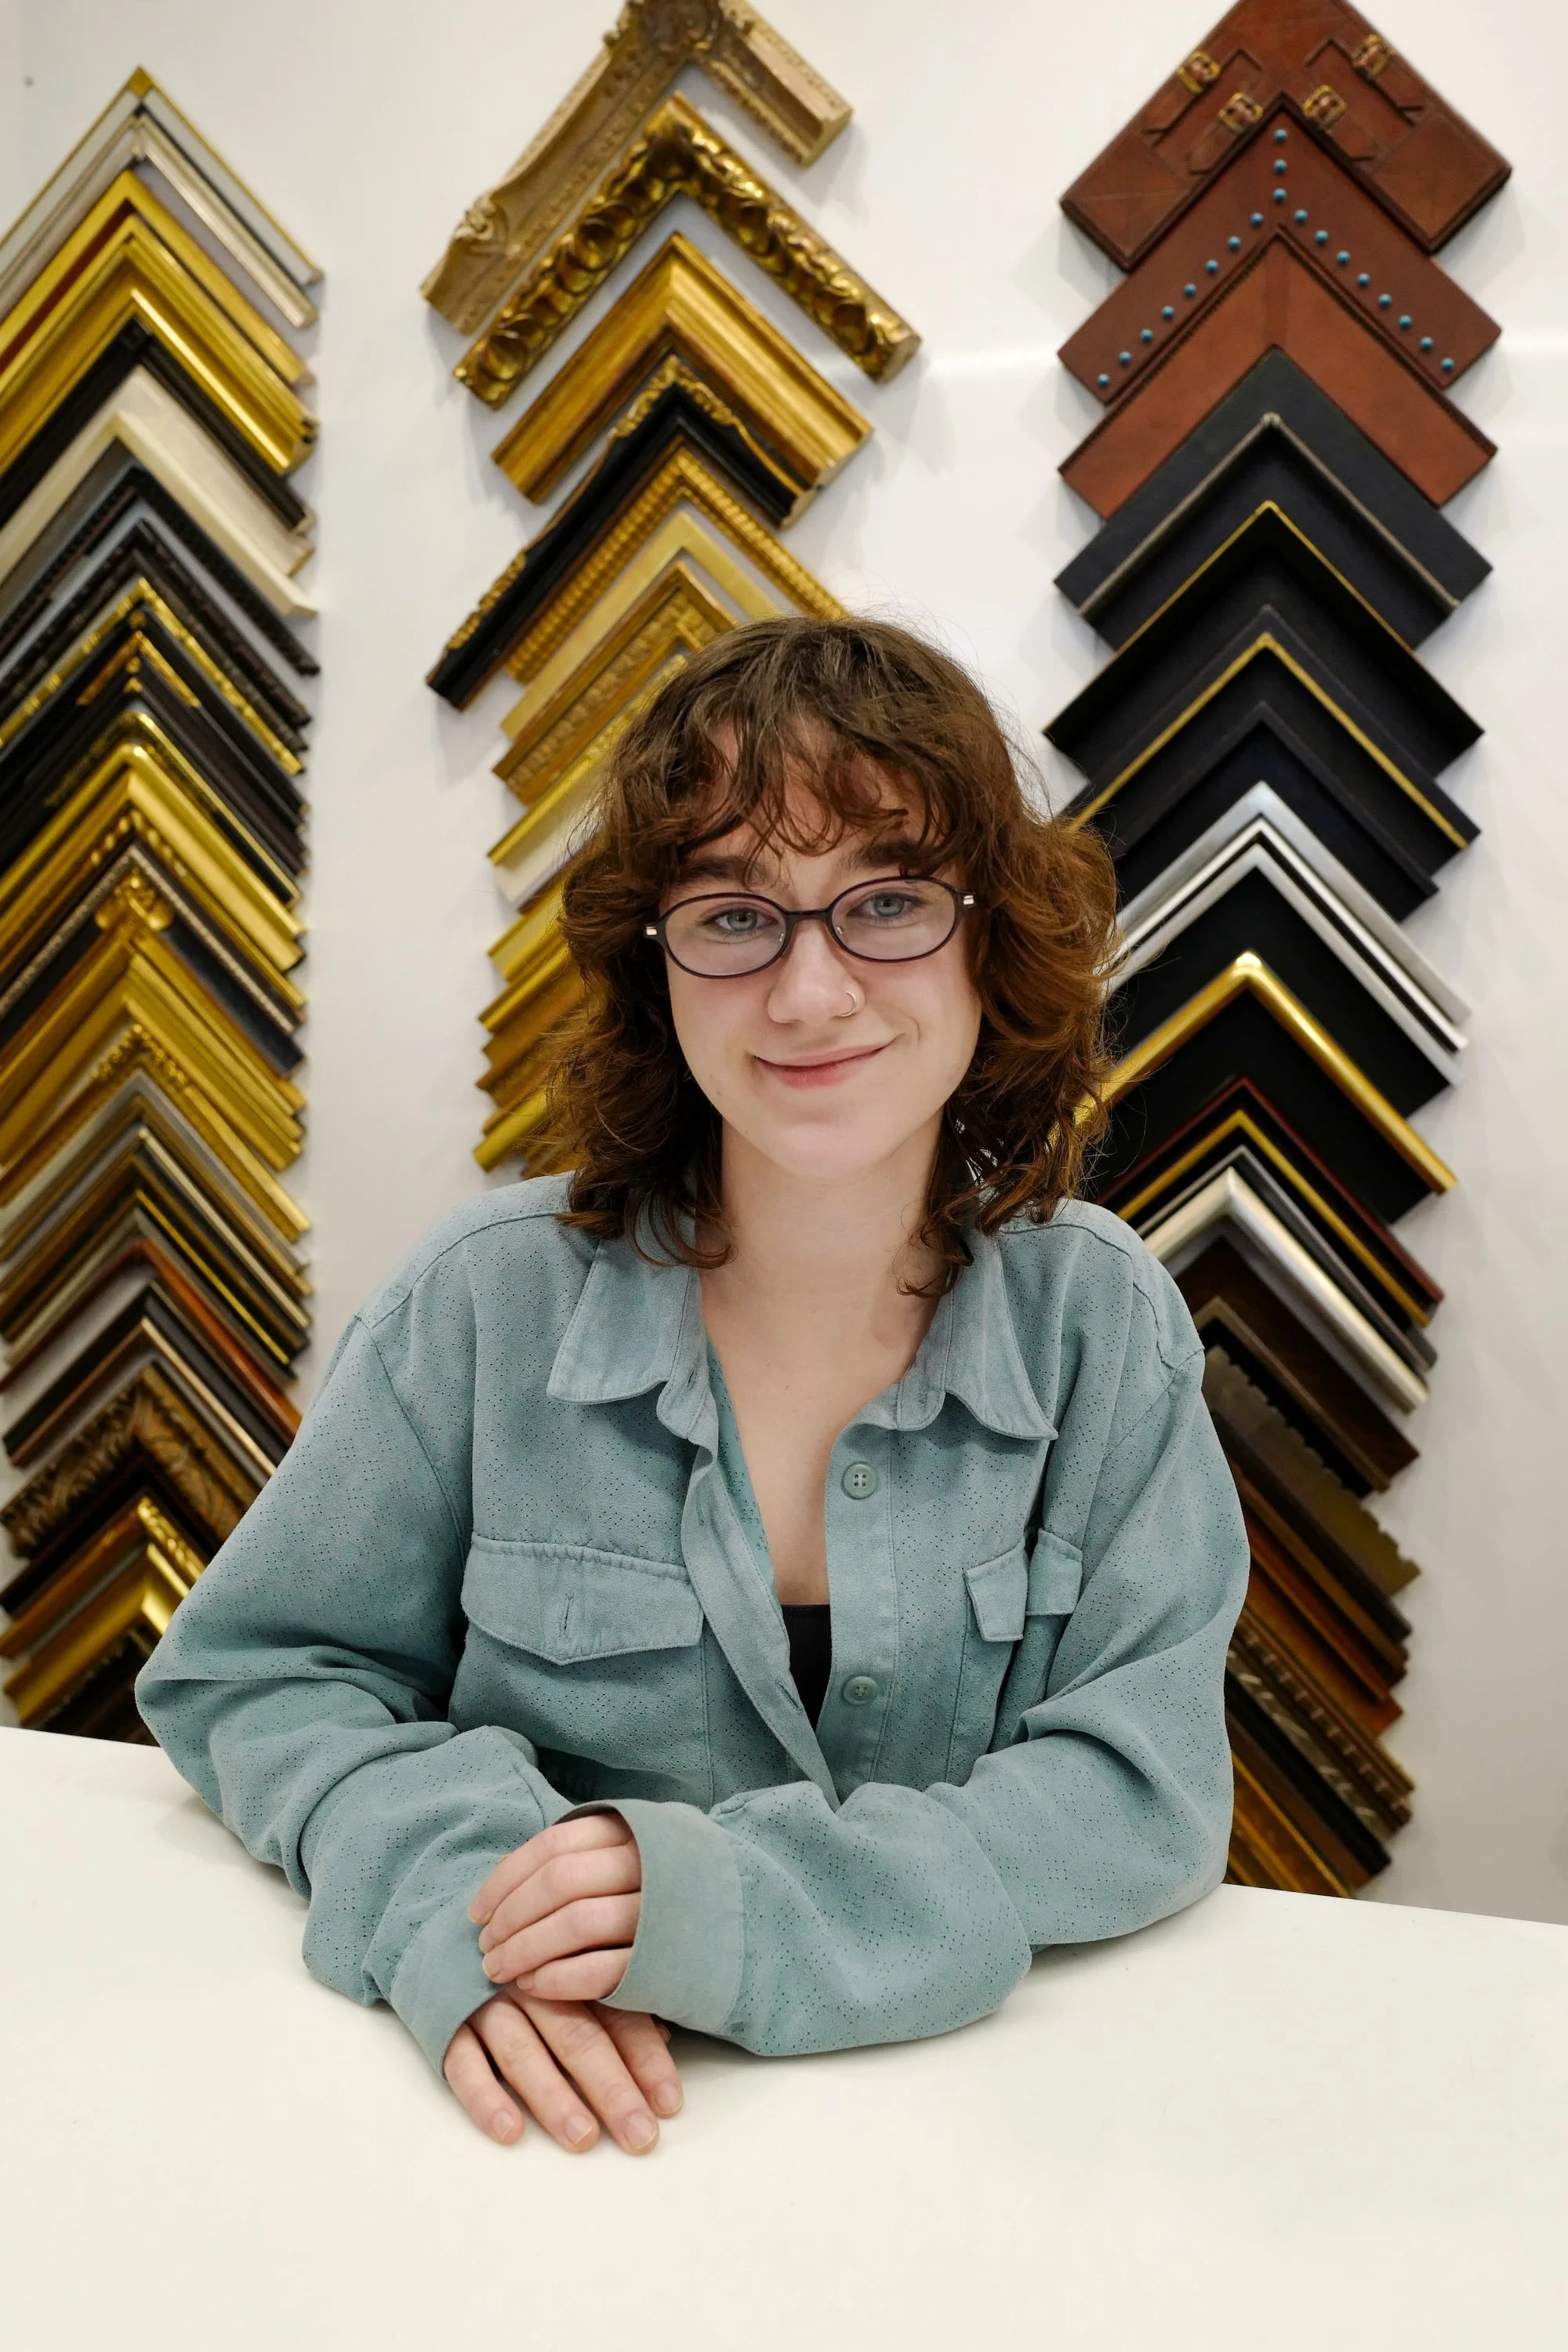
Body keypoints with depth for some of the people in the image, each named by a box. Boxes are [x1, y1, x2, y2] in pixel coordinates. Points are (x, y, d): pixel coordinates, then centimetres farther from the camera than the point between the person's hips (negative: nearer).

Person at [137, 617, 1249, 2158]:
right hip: (555, 2119, 0)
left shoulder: (1100, 1320, -6)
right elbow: (255, 1674, 1)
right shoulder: (495, 1301, -7)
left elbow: (1144, 1786, -8)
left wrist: (749, 1898, -23)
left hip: (973, 2092, 1)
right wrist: (450, 1900, -19)